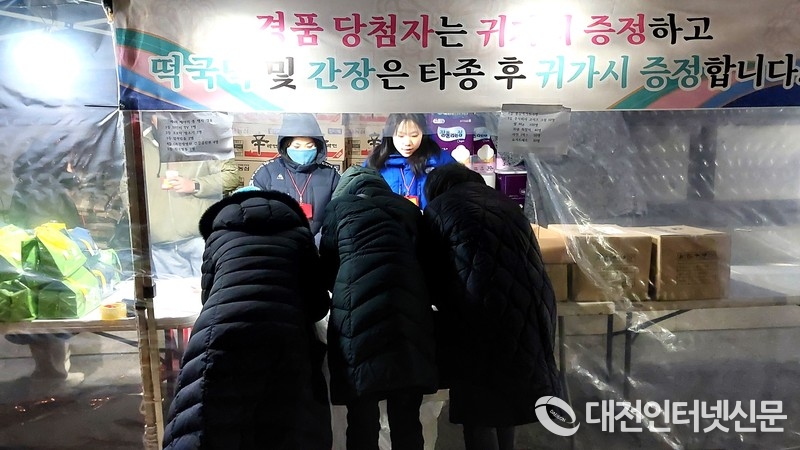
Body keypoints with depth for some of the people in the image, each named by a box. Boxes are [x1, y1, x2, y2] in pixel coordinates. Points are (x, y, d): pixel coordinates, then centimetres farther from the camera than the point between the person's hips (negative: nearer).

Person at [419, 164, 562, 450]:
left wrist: (451, 309, 23)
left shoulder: (438, 208, 8)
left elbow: (431, 272, 7)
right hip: (530, 310, 6)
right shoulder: (505, 203, 24)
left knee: (478, 409, 6)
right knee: (507, 399, 22)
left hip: (479, 310, -6)